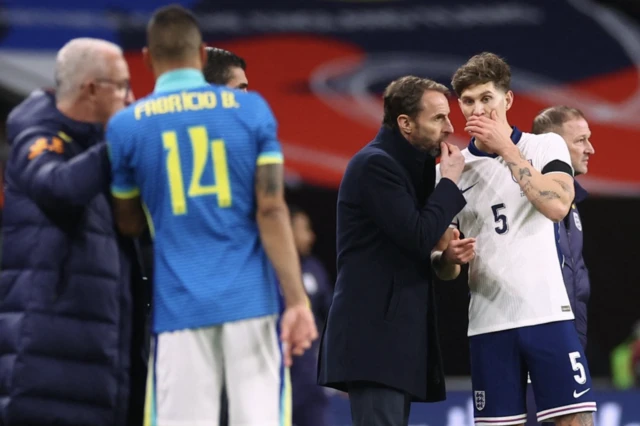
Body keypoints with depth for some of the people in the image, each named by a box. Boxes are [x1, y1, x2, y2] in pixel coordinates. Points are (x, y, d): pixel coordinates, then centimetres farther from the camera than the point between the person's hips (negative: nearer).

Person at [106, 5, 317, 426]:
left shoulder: (126, 126, 3)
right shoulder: (250, 109, 2)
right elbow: (272, 210, -4)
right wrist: (297, 299, -5)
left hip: (180, 307, 0)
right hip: (252, 300, 0)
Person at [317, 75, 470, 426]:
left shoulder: (408, 165, 18)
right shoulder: (375, 164, -12)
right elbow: (419, 237, -19)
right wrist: (450, 181, -7)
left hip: (395, 331, 10)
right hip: (374, 333, -10)